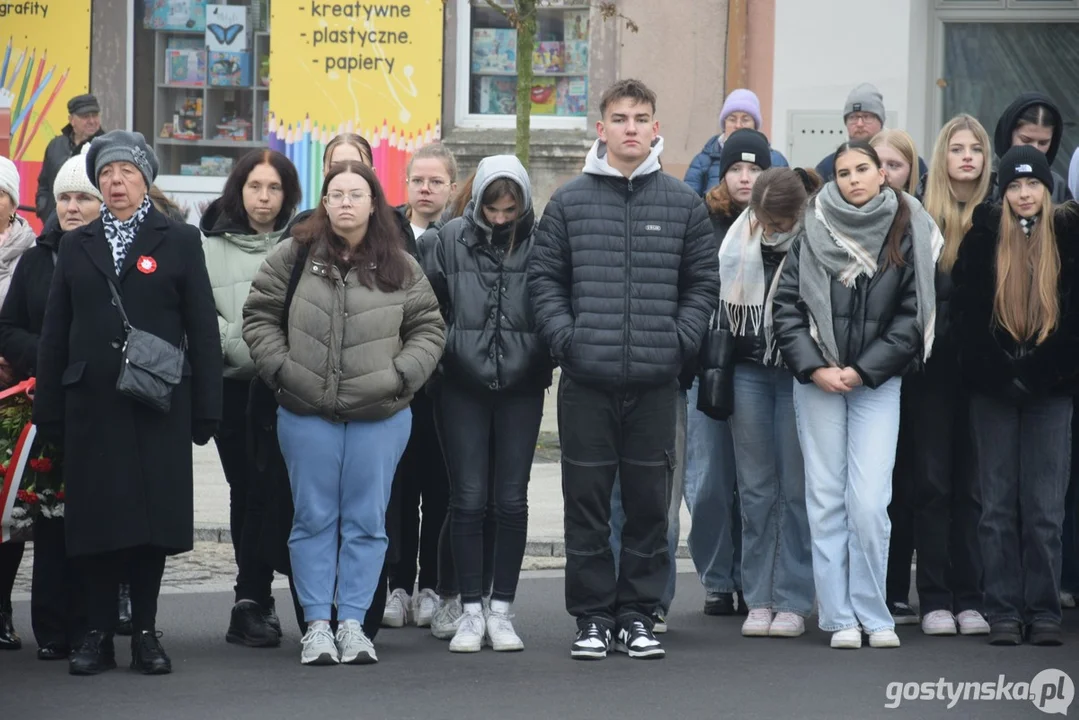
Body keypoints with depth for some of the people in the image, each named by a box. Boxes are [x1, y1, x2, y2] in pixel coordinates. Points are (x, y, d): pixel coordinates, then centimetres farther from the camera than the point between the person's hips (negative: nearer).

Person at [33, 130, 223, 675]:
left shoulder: (180, 242, 6)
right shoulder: (76, 247, 12)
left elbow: (202, 330, 3)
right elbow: (54, 335, 10)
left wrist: (205, 409, -3)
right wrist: (48, 412, 3)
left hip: (158, 407, -2)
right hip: (91, 406, 2)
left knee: (154, 520, 0)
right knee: (95, 522, 2)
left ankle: (145, 633, 9)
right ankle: (98, 635, 10)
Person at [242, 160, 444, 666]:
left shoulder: (399, 266, 5)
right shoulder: (293, 255, 3)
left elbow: (428, 328, 9)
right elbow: (259, 316, 6)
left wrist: (401, 376, -4)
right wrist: (282, 369, -4)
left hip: (380, 415, 1)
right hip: (307, 413, 0)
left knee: (366, 521, 3)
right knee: (314, 519, 3)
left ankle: (353, 622, 10)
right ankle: (317, 624, 8)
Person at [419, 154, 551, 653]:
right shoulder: (448, 240, -2)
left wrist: (545, 361, -6)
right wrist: (440, 351, 0)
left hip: (521, 389, 0)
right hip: (462, 387, 0)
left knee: (512, 500, 4)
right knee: (468, 500, 1)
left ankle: (502, 611, 13)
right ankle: (471, 612, 8)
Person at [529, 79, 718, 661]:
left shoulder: (684, 204, 8)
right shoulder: (569, 202, 6)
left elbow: (703, 282, 10)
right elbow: (543, 278, 6)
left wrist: (680, 339, -3)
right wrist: (566, 337, -6)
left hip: (656, 379, 1)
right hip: (586, 379, -1)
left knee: (650, 502, 5)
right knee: (587, 502, 3)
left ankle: (638, 614, 15)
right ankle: (592, 617, 11)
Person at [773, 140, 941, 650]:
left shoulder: (907, 235, 2)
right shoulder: (813, 233, 4)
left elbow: (912, 316, 0)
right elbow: (786, 306, 2)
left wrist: (862, 370, -7)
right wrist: (814, 368, -8)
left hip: (877, 383, -1)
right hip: (817, 381, 1)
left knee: (869, 503, -9)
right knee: (827, 501, 1)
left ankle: (873, 614, 2)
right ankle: (839, 618, 6)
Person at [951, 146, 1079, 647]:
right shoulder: (983, 235, 2)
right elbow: (963, 306, -2)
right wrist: (987, 367, -10)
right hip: (993, 389, 0)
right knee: (998, 506, 3)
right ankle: (1003, 612, 7)